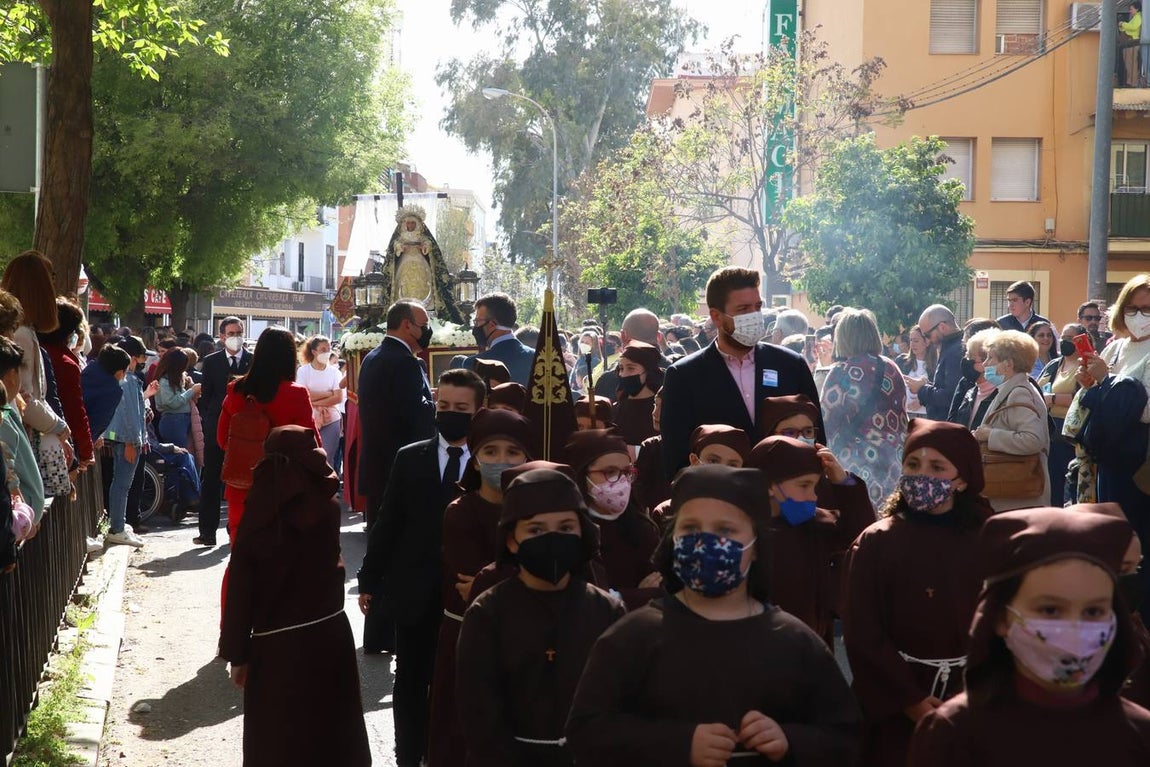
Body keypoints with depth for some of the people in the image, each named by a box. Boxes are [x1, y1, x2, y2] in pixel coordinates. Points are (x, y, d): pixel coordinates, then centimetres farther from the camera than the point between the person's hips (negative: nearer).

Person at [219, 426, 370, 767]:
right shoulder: (328, 509, -6)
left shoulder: (257, 519, -13)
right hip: (328, 635, 3)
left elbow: (240, 590, -11)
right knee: (331, 736, 17)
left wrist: (237, 654, -3)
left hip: (276, 644, -3)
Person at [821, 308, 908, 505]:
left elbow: (827, 422, -4)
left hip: (855, 467, -6)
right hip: (891, 465, 6)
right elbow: (901, 421, 16)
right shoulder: (891, 370, 9)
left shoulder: (842, 372, -8)